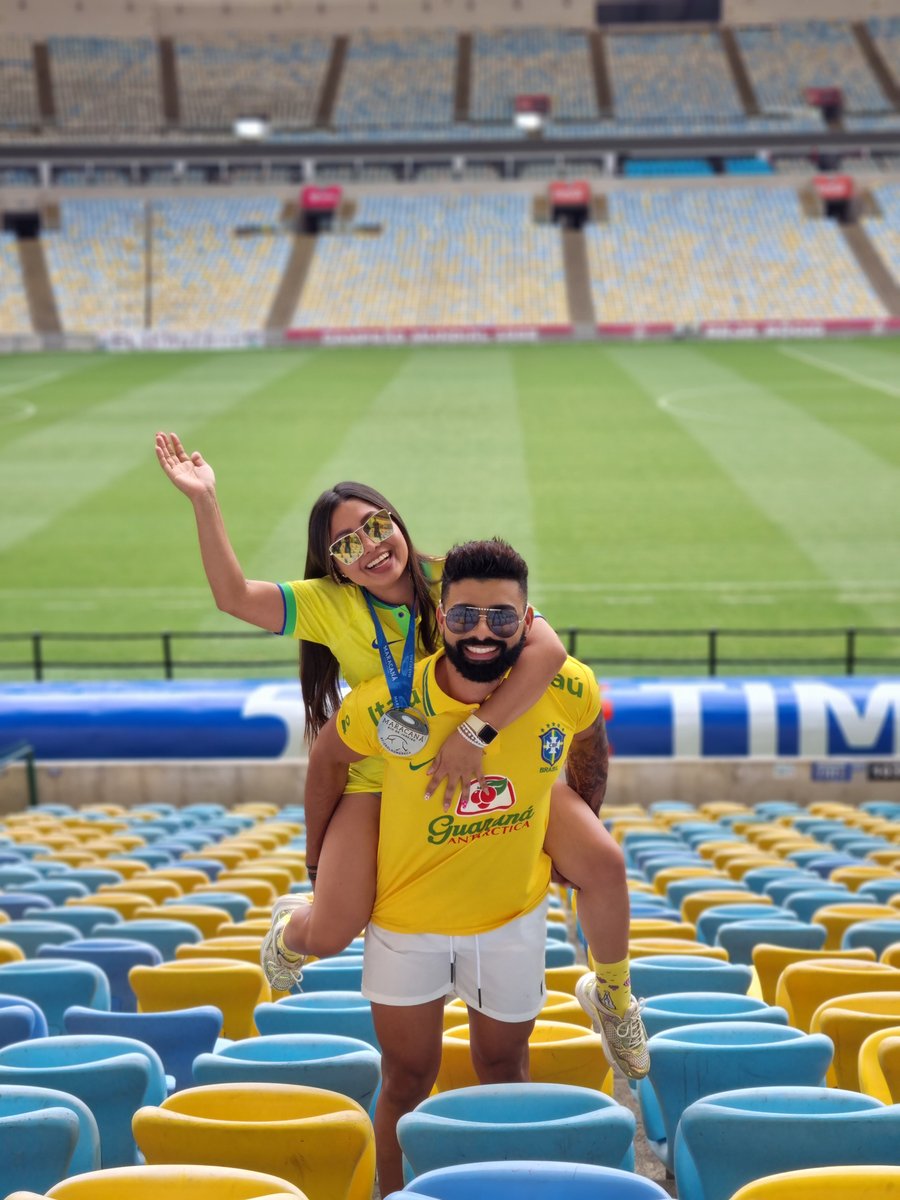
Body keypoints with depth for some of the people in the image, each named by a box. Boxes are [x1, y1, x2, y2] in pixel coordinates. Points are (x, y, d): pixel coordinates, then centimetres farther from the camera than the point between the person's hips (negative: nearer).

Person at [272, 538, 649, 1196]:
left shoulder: (569, 690, -21)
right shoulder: (384, 705, -27)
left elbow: (589, 750, 3)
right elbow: (327, 763, -6)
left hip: (515, 913, 2)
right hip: (407, 918, -2)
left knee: (505, 1073, 20)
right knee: (408, 1082, 11)